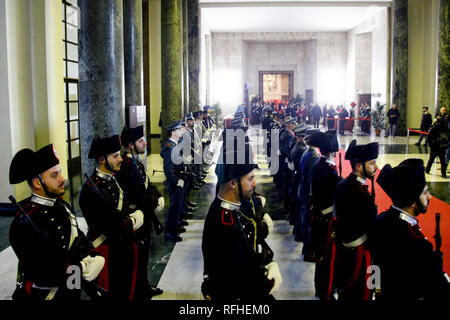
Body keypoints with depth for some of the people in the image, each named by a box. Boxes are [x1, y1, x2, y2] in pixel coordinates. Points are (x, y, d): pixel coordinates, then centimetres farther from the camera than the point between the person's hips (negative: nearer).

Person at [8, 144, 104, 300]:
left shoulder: (61, 205, 2)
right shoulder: (25, 221, -24)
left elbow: (79, 238, 8)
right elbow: (44, 270, -28)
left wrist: (93, 257, -11)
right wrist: (84, 269, -22)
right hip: (45, 295, -7)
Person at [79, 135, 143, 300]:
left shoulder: (113, 178, 5)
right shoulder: (92, 189, -24)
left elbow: (126, 203, 13)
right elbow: (112, 226, -28)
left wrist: (137, 213, -8)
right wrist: (132, 222, -14)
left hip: (125, 247, 8)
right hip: (108, 251, -8)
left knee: (126, 292, 22)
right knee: (111, 293, 8)